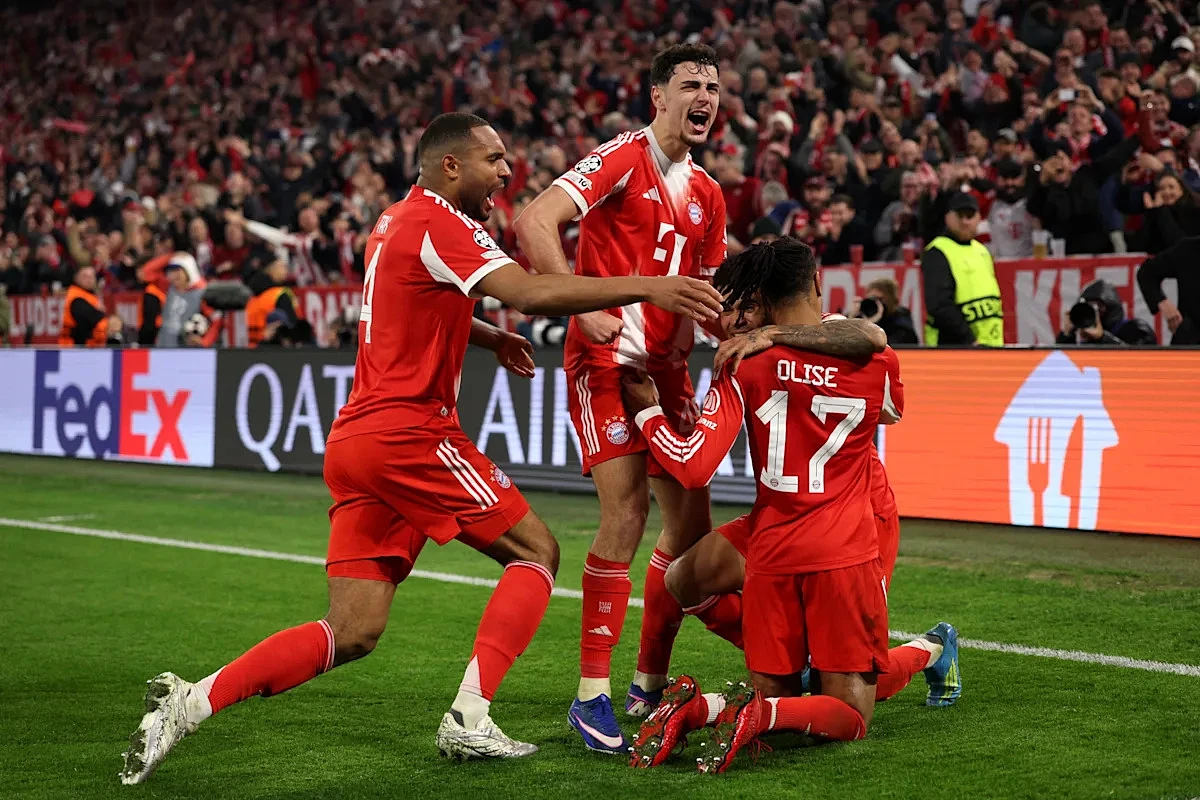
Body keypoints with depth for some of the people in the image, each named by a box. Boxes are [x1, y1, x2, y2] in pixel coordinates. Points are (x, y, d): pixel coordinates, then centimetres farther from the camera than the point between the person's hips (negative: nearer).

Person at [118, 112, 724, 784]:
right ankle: (469, 719, -6)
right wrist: (648, 287, -24)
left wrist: (490, 336, 32)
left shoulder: (400, 219, 20)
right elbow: (531, 294, -24)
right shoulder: (439, 224, -10)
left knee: (353, 634, 6)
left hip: (357, 438, 9)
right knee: (537, 550, 3)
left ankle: (187, 704, -1)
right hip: (408, 432, -9)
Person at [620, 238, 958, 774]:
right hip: (846, 553, -1)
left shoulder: (745, 369, -4)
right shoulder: (876, 362, -2)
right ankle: (762, 714, -28)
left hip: (771, 554, 1)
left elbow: (693, 468, -9)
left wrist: (646, 411, 8)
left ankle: (703, 707, -18)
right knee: (849, 715, 3)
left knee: (775, 693, 14)